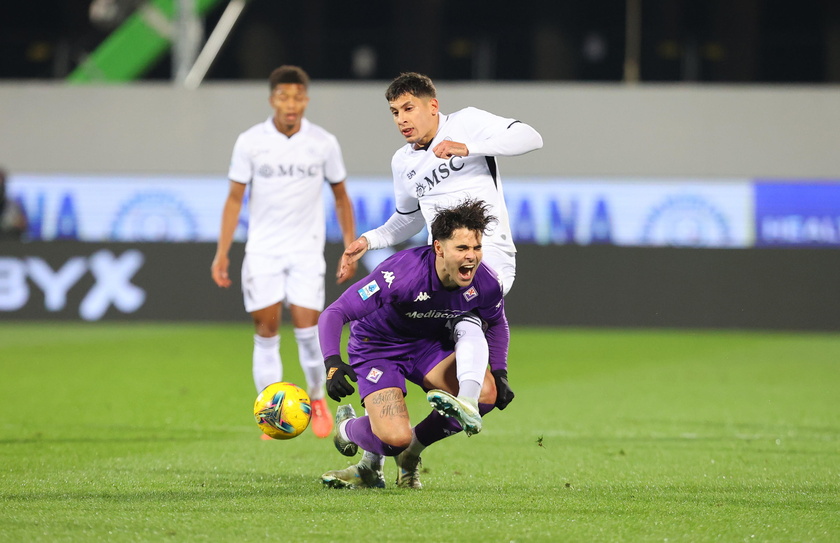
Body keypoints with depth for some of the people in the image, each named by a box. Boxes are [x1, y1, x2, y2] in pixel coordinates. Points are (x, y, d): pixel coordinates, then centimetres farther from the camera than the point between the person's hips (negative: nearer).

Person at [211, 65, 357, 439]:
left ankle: (317, 399, 15)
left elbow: (341, 197, 10)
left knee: (307, 327, -9)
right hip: (262, 251, 0)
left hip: (307, 252, 0)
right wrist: (222, 252, -3)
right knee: (266, 330, -1)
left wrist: (350, 247, 4)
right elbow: (234, 199, 2)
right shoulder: (250, 142, -4)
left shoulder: (323, 143, -1)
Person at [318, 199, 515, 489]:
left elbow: (496, 324, 8)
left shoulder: (486, 284, -18)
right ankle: (347, 428, 16)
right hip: (377, 347, -5)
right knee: (395, 437, -24)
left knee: (486, 392, -22)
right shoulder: (401, 272, -35)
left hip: (430, 345, 5)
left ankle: (409, 453, 3)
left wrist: (499, 373, -3)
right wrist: (332, 363, -48)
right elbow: (334, 314, -33)